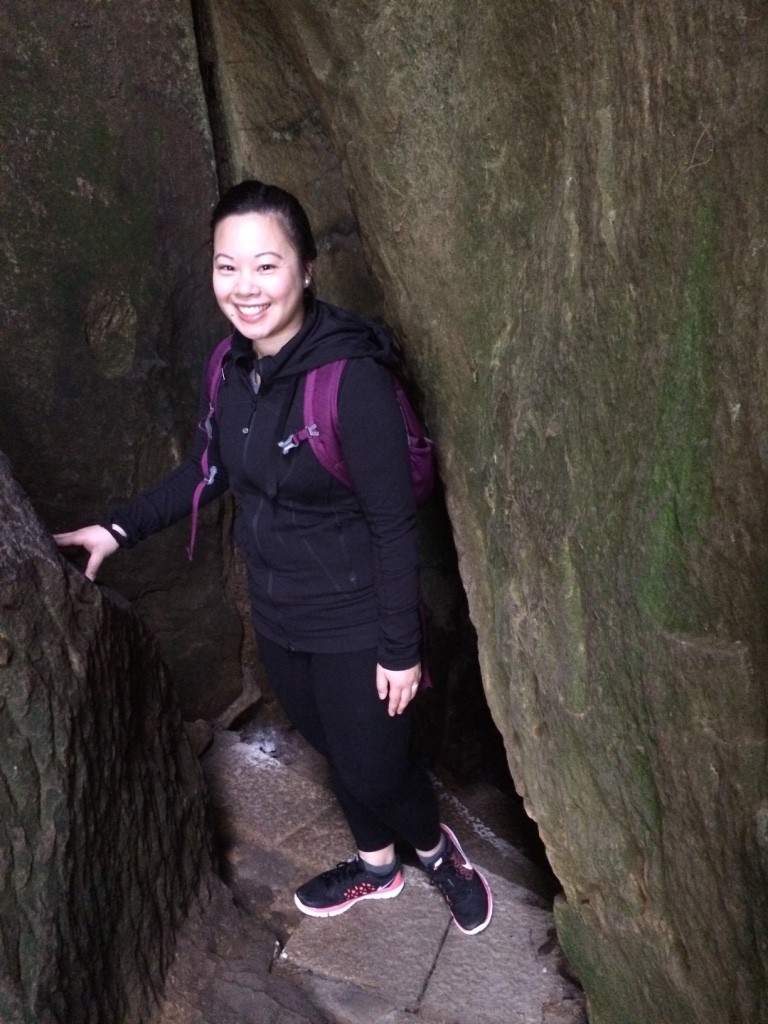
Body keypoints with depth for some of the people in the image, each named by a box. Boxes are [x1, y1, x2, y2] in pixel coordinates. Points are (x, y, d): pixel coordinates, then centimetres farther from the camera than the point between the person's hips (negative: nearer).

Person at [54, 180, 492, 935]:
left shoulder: (351, 377, -27)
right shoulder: (233, 365, -6)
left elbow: (394, 524, -21)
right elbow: (208, 468, 10)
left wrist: (401, 649, -16)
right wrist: (121, 528, 5)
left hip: (354, 623, -6)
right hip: (277, 616, 7)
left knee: (374, 767, 11)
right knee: (335, 749, 24)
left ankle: (437, 851, 44)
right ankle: (376, 865, 51)